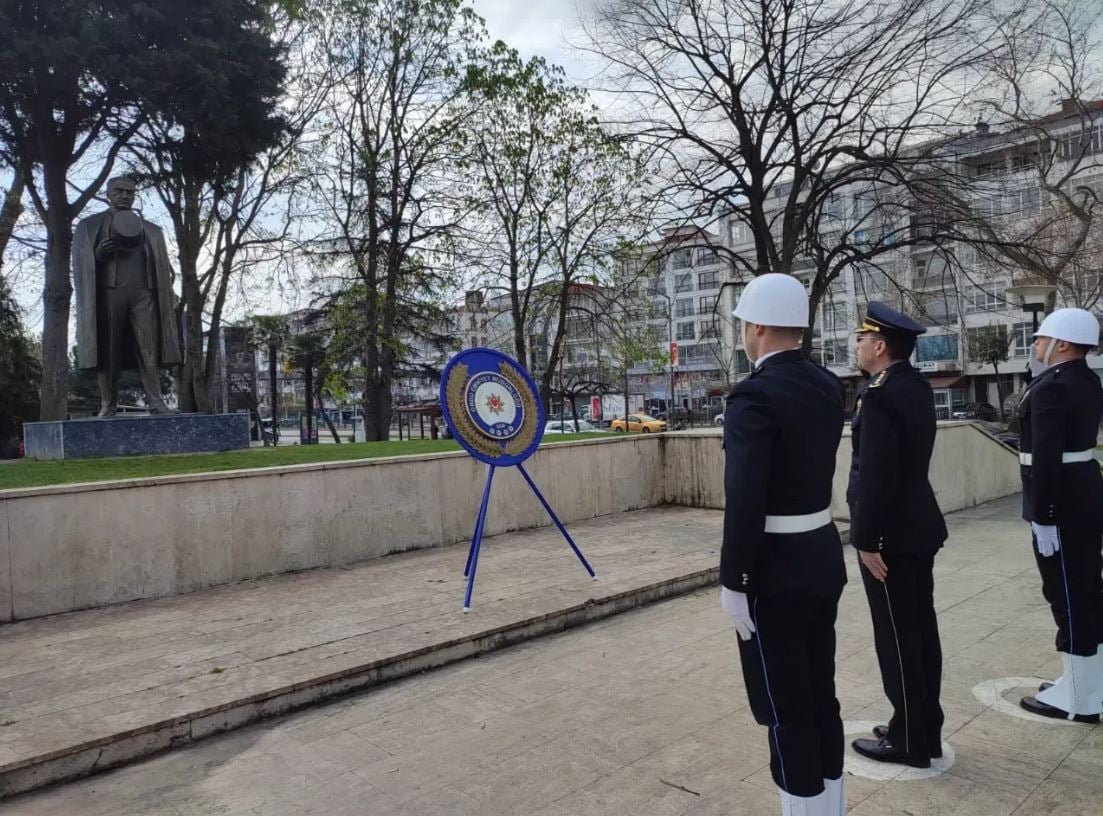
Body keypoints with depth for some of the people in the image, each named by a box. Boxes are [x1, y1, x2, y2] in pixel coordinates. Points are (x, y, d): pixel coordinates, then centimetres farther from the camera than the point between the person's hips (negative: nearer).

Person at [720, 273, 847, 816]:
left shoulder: (754, 395, -21)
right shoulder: (827, 386, 4)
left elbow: (744, 502, -26)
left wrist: (732, 584, -17)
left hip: (775, 573, -9)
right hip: (822, 559, 9)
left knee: (785, 712, 7)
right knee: (821, 698, 21)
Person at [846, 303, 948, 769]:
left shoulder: (879, 395, -20)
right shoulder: (917, 387, 9)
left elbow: (875, 475, -23)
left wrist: (866, 539, -19)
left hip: (891, 535, -10)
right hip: (918, 527, 10)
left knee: (897, 637, 1)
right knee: (920, 629, 16)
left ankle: (909, 741, 14)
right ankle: (926, 731, 28)